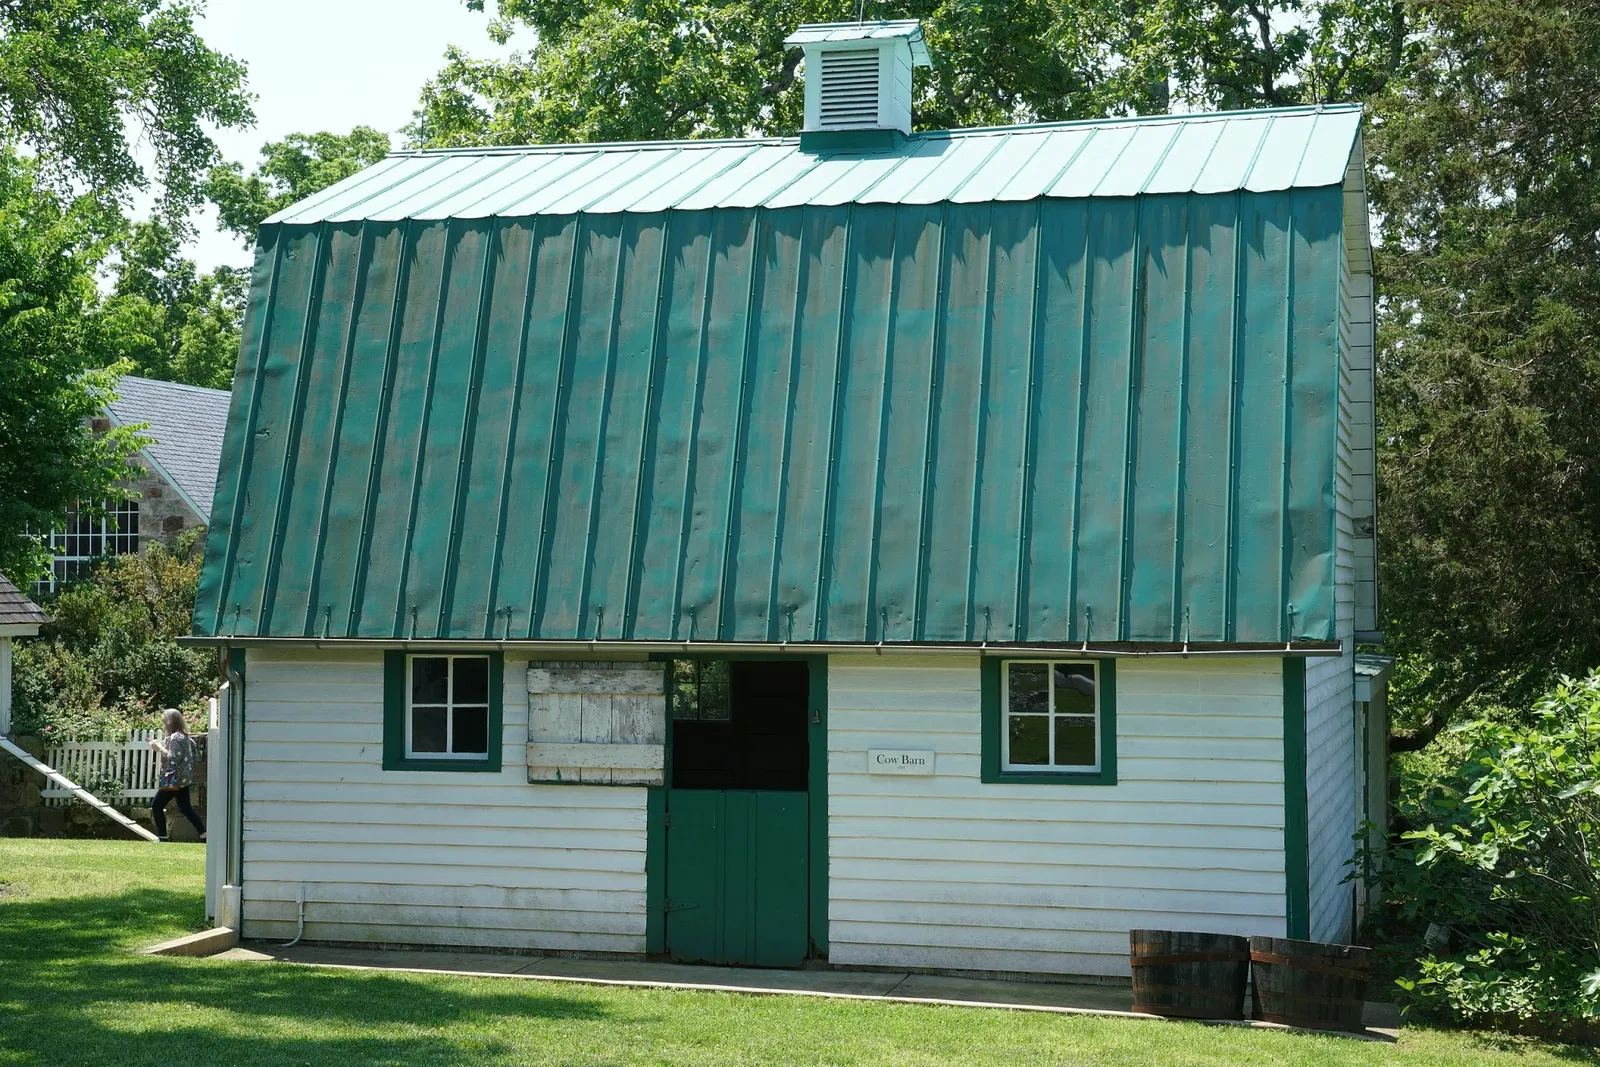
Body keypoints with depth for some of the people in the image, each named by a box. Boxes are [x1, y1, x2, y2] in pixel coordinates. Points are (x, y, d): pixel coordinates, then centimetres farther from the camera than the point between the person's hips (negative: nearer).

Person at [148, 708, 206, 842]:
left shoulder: (175, 737, -17)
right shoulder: (184, 736, 12)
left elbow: (173, 758, -22)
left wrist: (160, 748, -14)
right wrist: (161, 746, 15)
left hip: (175, 779, -10)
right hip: (183, 779, 10)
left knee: (156, 805, -2)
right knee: (185, 807, 15)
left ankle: (162, 837, -2)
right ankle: (204, 835, 10)